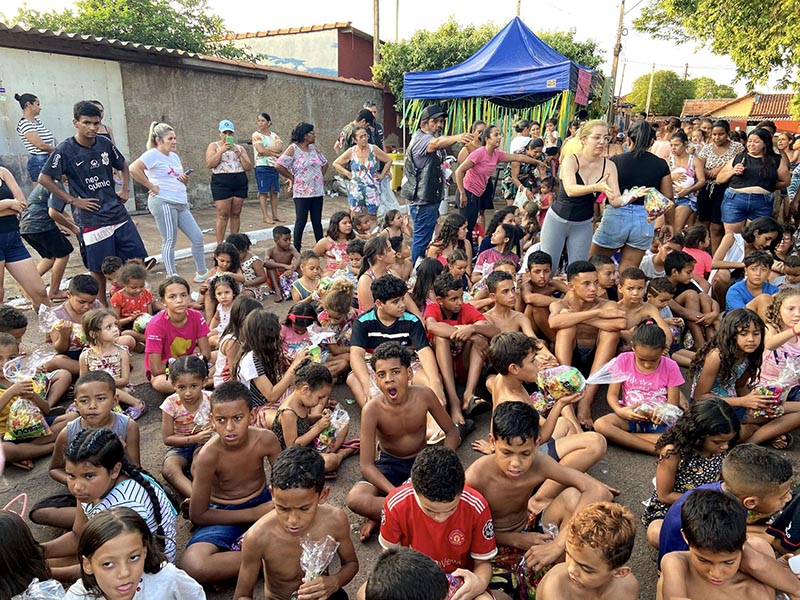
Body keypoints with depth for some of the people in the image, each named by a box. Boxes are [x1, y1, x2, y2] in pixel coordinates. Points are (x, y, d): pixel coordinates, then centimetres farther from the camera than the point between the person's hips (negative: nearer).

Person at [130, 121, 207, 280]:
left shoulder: (174, 156, 20)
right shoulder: (153, 155, -6)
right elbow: (133, 169, -21)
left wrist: (185, 180, 4)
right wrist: (152, 186, -16)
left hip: (181, 203, 8)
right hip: (163, 203, -8)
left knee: (197, 237, 5)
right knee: (170, 241, -4)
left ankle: (202, 273, 17)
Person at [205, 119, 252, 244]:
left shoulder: (240, 148, 15)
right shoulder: (214, 146, 7)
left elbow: (248, 167, 6)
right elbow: (209, 164, -7)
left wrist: (239, 154, -7)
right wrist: (221, 151, -13)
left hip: (240, 182, 4)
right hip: (221, 182, -4)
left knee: (236, 214, 5)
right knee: (223, 215, -8)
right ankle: (220, 245, -4)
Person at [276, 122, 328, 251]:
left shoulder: (313, 148, 12)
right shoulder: (293, 149, -7)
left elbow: (325, 163, 25)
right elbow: (279, 165, -14)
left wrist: (321, 176, 11)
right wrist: (292, 178, -7)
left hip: (317, 191, 6)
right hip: (302, 192, -6)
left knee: (317, 221, 9)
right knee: (301, 221, -3)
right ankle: (296, 250, 5)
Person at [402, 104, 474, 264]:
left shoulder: (430, 137, 18)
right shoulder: (421, 139, -19)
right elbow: (436, 143, -41)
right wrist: (457, 138, -58)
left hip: (431, 198, 11)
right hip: (423, 200, -11)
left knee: (424, 238, 19)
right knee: (422, 239, -5)